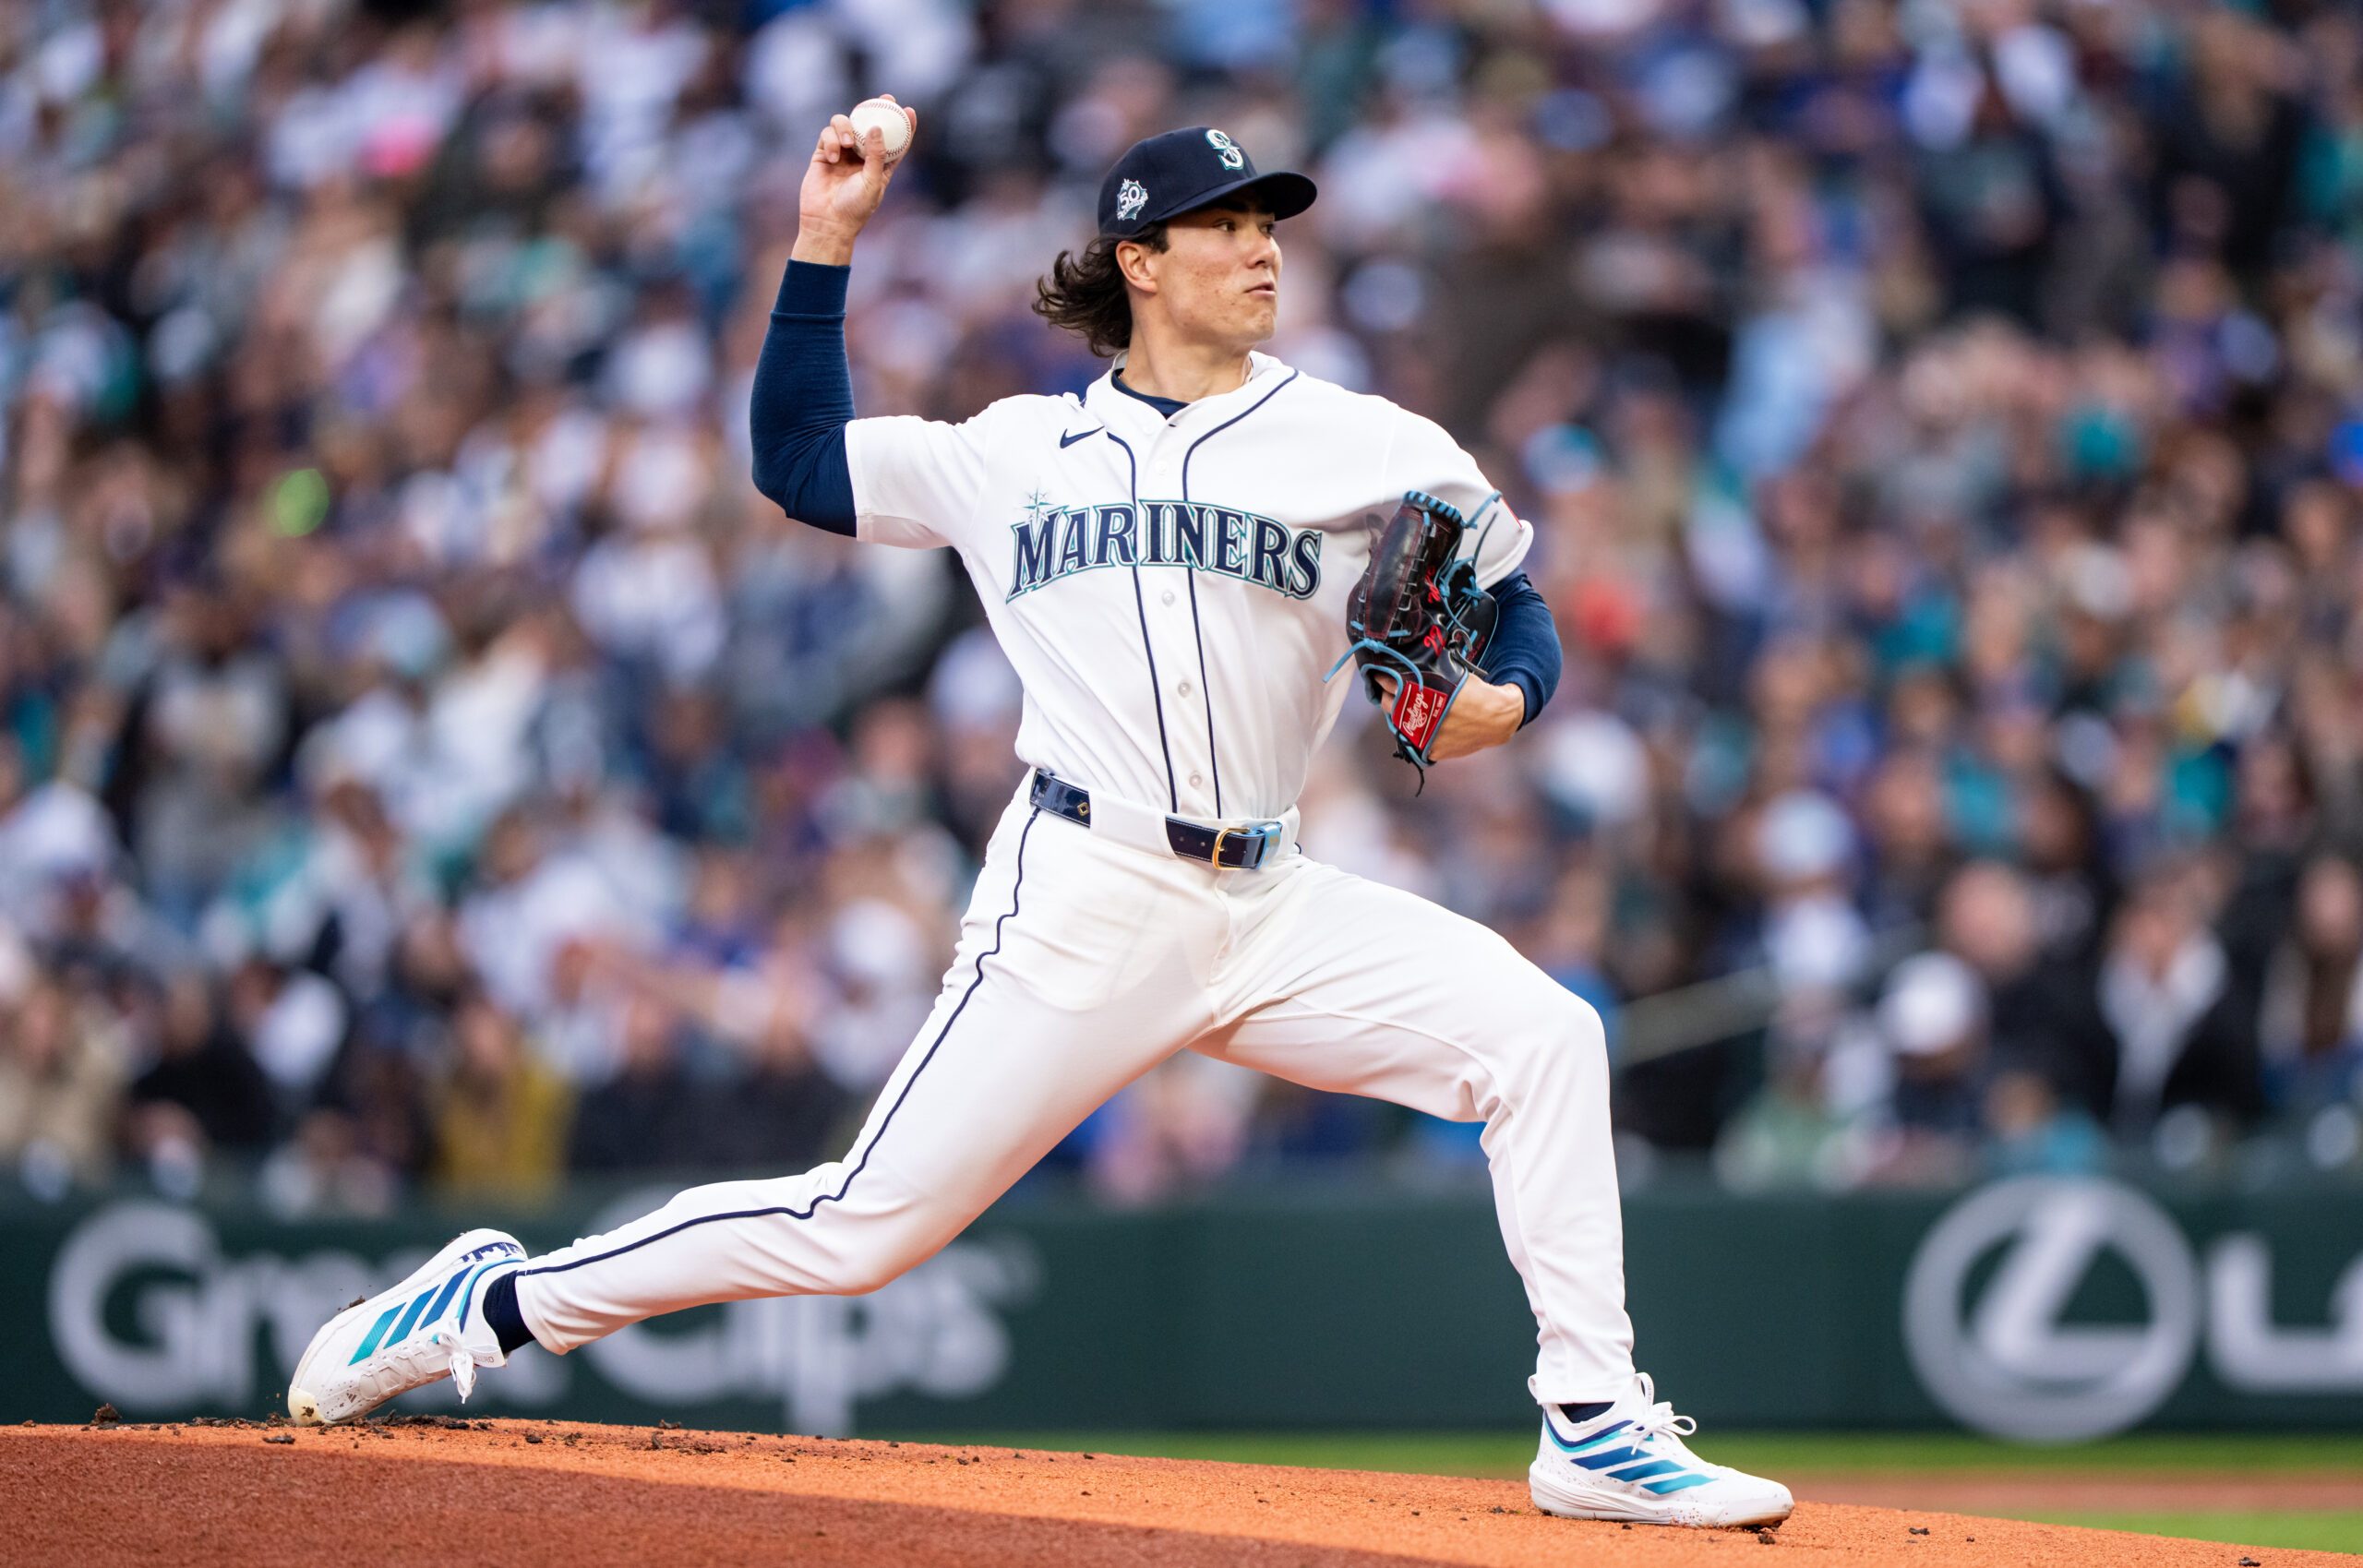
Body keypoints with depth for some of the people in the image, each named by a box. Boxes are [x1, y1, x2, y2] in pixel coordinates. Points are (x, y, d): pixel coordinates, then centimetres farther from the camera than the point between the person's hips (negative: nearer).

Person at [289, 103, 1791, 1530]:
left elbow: (1518, 611, 9)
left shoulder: (1360, 444, 8)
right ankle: (504, 1301, 8)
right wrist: (825, 246, 13)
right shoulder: (1022, 449, 11)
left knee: (1543, 1034, -17)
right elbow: (801, 462, 18)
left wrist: (1502, 700, -14)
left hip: (1271, 907, 2)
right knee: (864, 1226, -7)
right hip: (1084, 897, -2)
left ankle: (1594, 1425, -12)